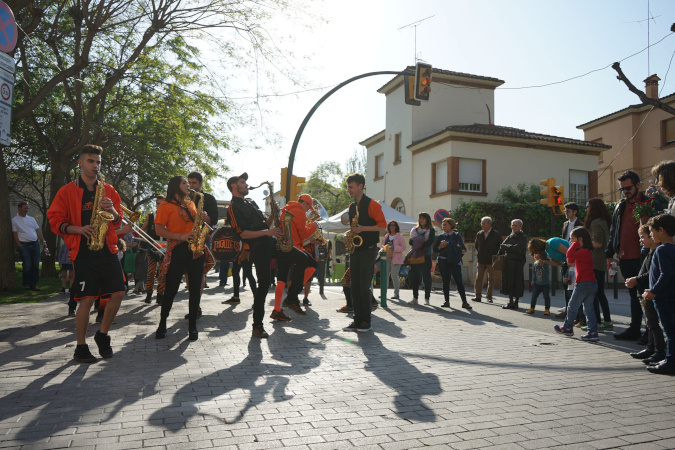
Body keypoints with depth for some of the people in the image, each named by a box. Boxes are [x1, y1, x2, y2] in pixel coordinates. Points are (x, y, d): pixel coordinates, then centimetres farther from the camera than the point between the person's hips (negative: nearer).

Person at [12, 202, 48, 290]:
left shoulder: (31, 219, 18)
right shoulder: (14, 220, 4)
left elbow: (38, 231, 17)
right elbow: (15, 234, -2)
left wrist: (43, 241, 4)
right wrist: (19, 246, -11)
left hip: (35, 244, 4)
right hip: (24, 245, -4)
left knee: (36, 265, 2)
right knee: (27, 266, -7)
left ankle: (34, 284, 8)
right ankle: (26, 284, 4)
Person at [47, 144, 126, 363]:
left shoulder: (108, 190, 14)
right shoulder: (67, 191, 4)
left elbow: (117, 221, 17)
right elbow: (55, 221, 1)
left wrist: (113, 211, -5)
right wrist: (79, 229, -14)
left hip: (107, 249, 4)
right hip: (83, 252, -4)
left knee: (119, 293, -4)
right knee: (87, 299, -6)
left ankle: (103, 335, 18)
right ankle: (81, 347, 10)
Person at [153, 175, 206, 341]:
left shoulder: (191, 204, 18)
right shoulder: (166, 206, 0)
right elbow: (159, 230, -6)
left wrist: (202, 219, 4)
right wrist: (180, 236, -17)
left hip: (195, 249, 5)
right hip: (177, 250, -5)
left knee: (195, 289, 3)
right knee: (171, 288, -1)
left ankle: (192, 326, 11)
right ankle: (162, 324, 15)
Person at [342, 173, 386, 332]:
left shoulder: (371, 204, -7)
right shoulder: (352, 207, 16)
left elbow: (382, 225, -10)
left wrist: (363, 228, -20)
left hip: (368, 249, -7)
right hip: (355, 249, 7)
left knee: (364, 286, -7)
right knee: (354, 286, 5)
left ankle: (366, 321, 2)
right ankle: (357, 320, 9)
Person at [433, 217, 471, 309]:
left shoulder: (457, 235, 1)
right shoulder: (440, 236, 11)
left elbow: (461, 248, -8)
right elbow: (435, 249, 11)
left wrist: (446, 244, -10)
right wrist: (440, 247, -9)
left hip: (455, 261, -3)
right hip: (443, 262, 3)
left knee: (459, 281, -6)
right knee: (445, 281, 5)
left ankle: (464, 302, -2)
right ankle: (447, 301, 12)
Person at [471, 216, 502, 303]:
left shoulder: (496, 234, -4)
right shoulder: (479, 234, 6)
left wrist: (495, 254, -2)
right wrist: (480, 253, 11)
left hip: (491, 260, -3)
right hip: (481, 260, 3)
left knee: (491, 279, 2)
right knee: (478, 278, 1)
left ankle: (489, 297, 10)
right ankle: (478, 296, 7)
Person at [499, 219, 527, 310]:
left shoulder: (523, 238, 1)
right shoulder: (509, 237, 16)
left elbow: (518, 248, -12)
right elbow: (502, 247, 9)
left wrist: (507, 247, -3)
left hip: (518, 262, -5)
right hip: (507, 263, 5)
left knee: (517, 282, -3)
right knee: (508, 281, 5)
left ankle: (516, 302, 6)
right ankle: (511, 302, 14)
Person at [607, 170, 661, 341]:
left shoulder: (651, 204, -2)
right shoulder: (620, 207, 16)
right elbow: (613, 232, 19)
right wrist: (609, 254, 14)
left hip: (642, 258, -5)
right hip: (625, 259, 6)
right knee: (634, 295, 13)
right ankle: (634, 329, 18)